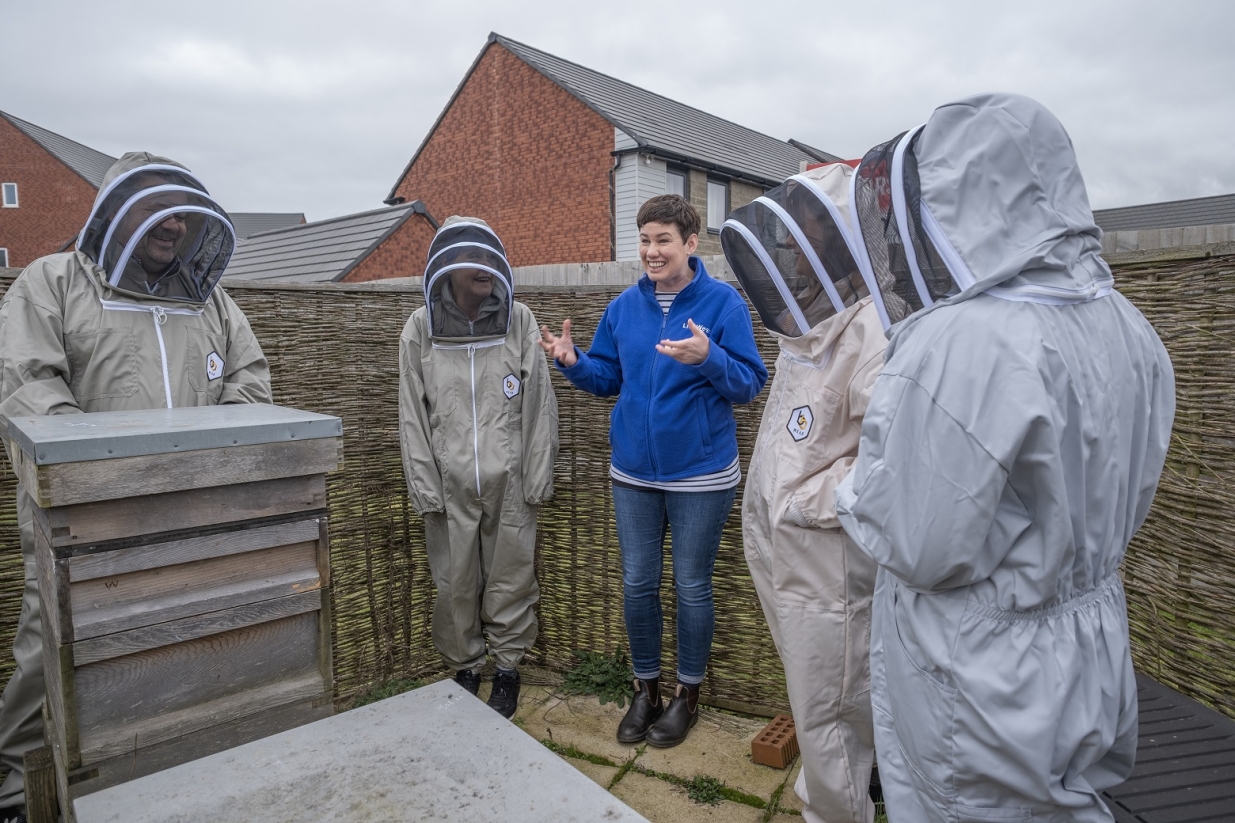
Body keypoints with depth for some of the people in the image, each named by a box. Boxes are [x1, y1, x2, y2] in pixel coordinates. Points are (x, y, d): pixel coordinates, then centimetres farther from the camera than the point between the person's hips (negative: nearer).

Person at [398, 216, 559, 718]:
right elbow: (412, 415, 3)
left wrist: (538, 477, -1)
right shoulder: (421, 328, 1)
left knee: (511, 579, 8)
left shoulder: (519, 321, -1)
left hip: (509, 482, 0)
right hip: (449, 484, 1)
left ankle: (507, 668, 29)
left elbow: (539, 405, 1)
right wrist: (424, 485, -2)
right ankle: (463, 669, 32)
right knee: (455, 583, 10)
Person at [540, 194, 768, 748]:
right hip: (633, 472, 4)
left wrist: (709, 359, -31)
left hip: (700, 474, -4)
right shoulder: (624, 306, 4)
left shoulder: (723, 302, -9)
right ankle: (645, 688, 34)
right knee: (637, 583, 13)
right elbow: (607, 379, 9)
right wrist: (574, 363, -11)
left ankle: (687, 695, 31)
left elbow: (749, 385, -13)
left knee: (691, 586, 10)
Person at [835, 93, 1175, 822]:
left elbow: (919, 550, -24)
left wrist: (856, 489, -6)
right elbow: (1128, 507, 9)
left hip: (982, 699, -7)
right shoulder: (1128, 329, -2)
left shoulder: (960, 344, -29)